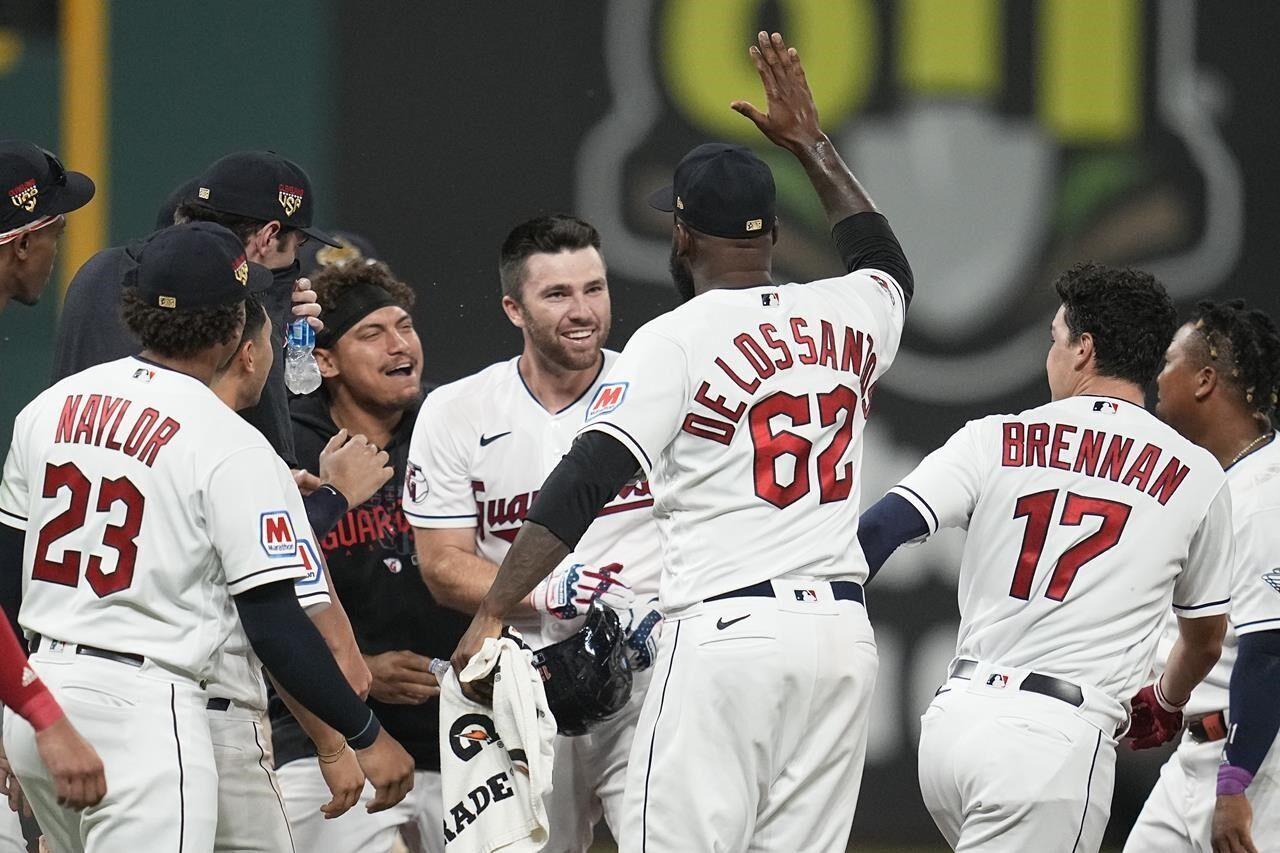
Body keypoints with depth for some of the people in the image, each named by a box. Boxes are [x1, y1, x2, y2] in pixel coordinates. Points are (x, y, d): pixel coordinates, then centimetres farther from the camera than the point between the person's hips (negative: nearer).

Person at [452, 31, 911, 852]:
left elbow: (583, 485, -13)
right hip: (844, 631, 6)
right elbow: (888, 265, 40)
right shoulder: (846, 317, 12)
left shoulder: (677, 340, -5)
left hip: (727, 632, -6)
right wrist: (814, 144, 43)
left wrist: (492, 616, -13)